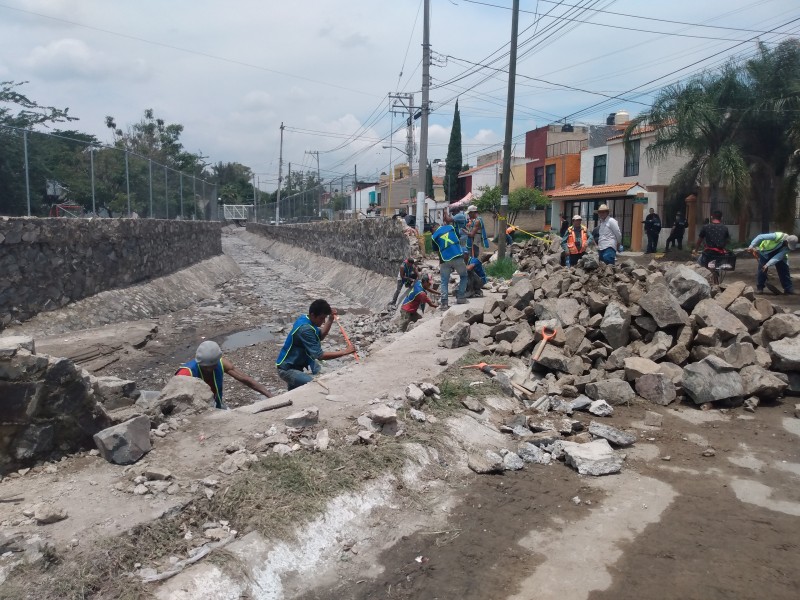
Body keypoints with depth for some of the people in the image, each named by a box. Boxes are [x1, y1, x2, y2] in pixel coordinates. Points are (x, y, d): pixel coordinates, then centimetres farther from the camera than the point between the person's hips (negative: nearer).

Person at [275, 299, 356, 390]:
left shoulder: (305, 319, -1)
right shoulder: (305, 329, -28)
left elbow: (320, 336, 14)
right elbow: (320, 356, -29)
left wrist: (330, 319, 1)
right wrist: (346, 351, -26)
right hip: (287, 369, -10)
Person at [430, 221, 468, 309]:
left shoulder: (434, 236, 9)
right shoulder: (450, 227, 14)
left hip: (445, 260, 0)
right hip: (457, 256, 0)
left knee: (444, 282, 10)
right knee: (464, 276, 21)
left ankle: (444, 303, 1)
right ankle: (460, 297, 14)